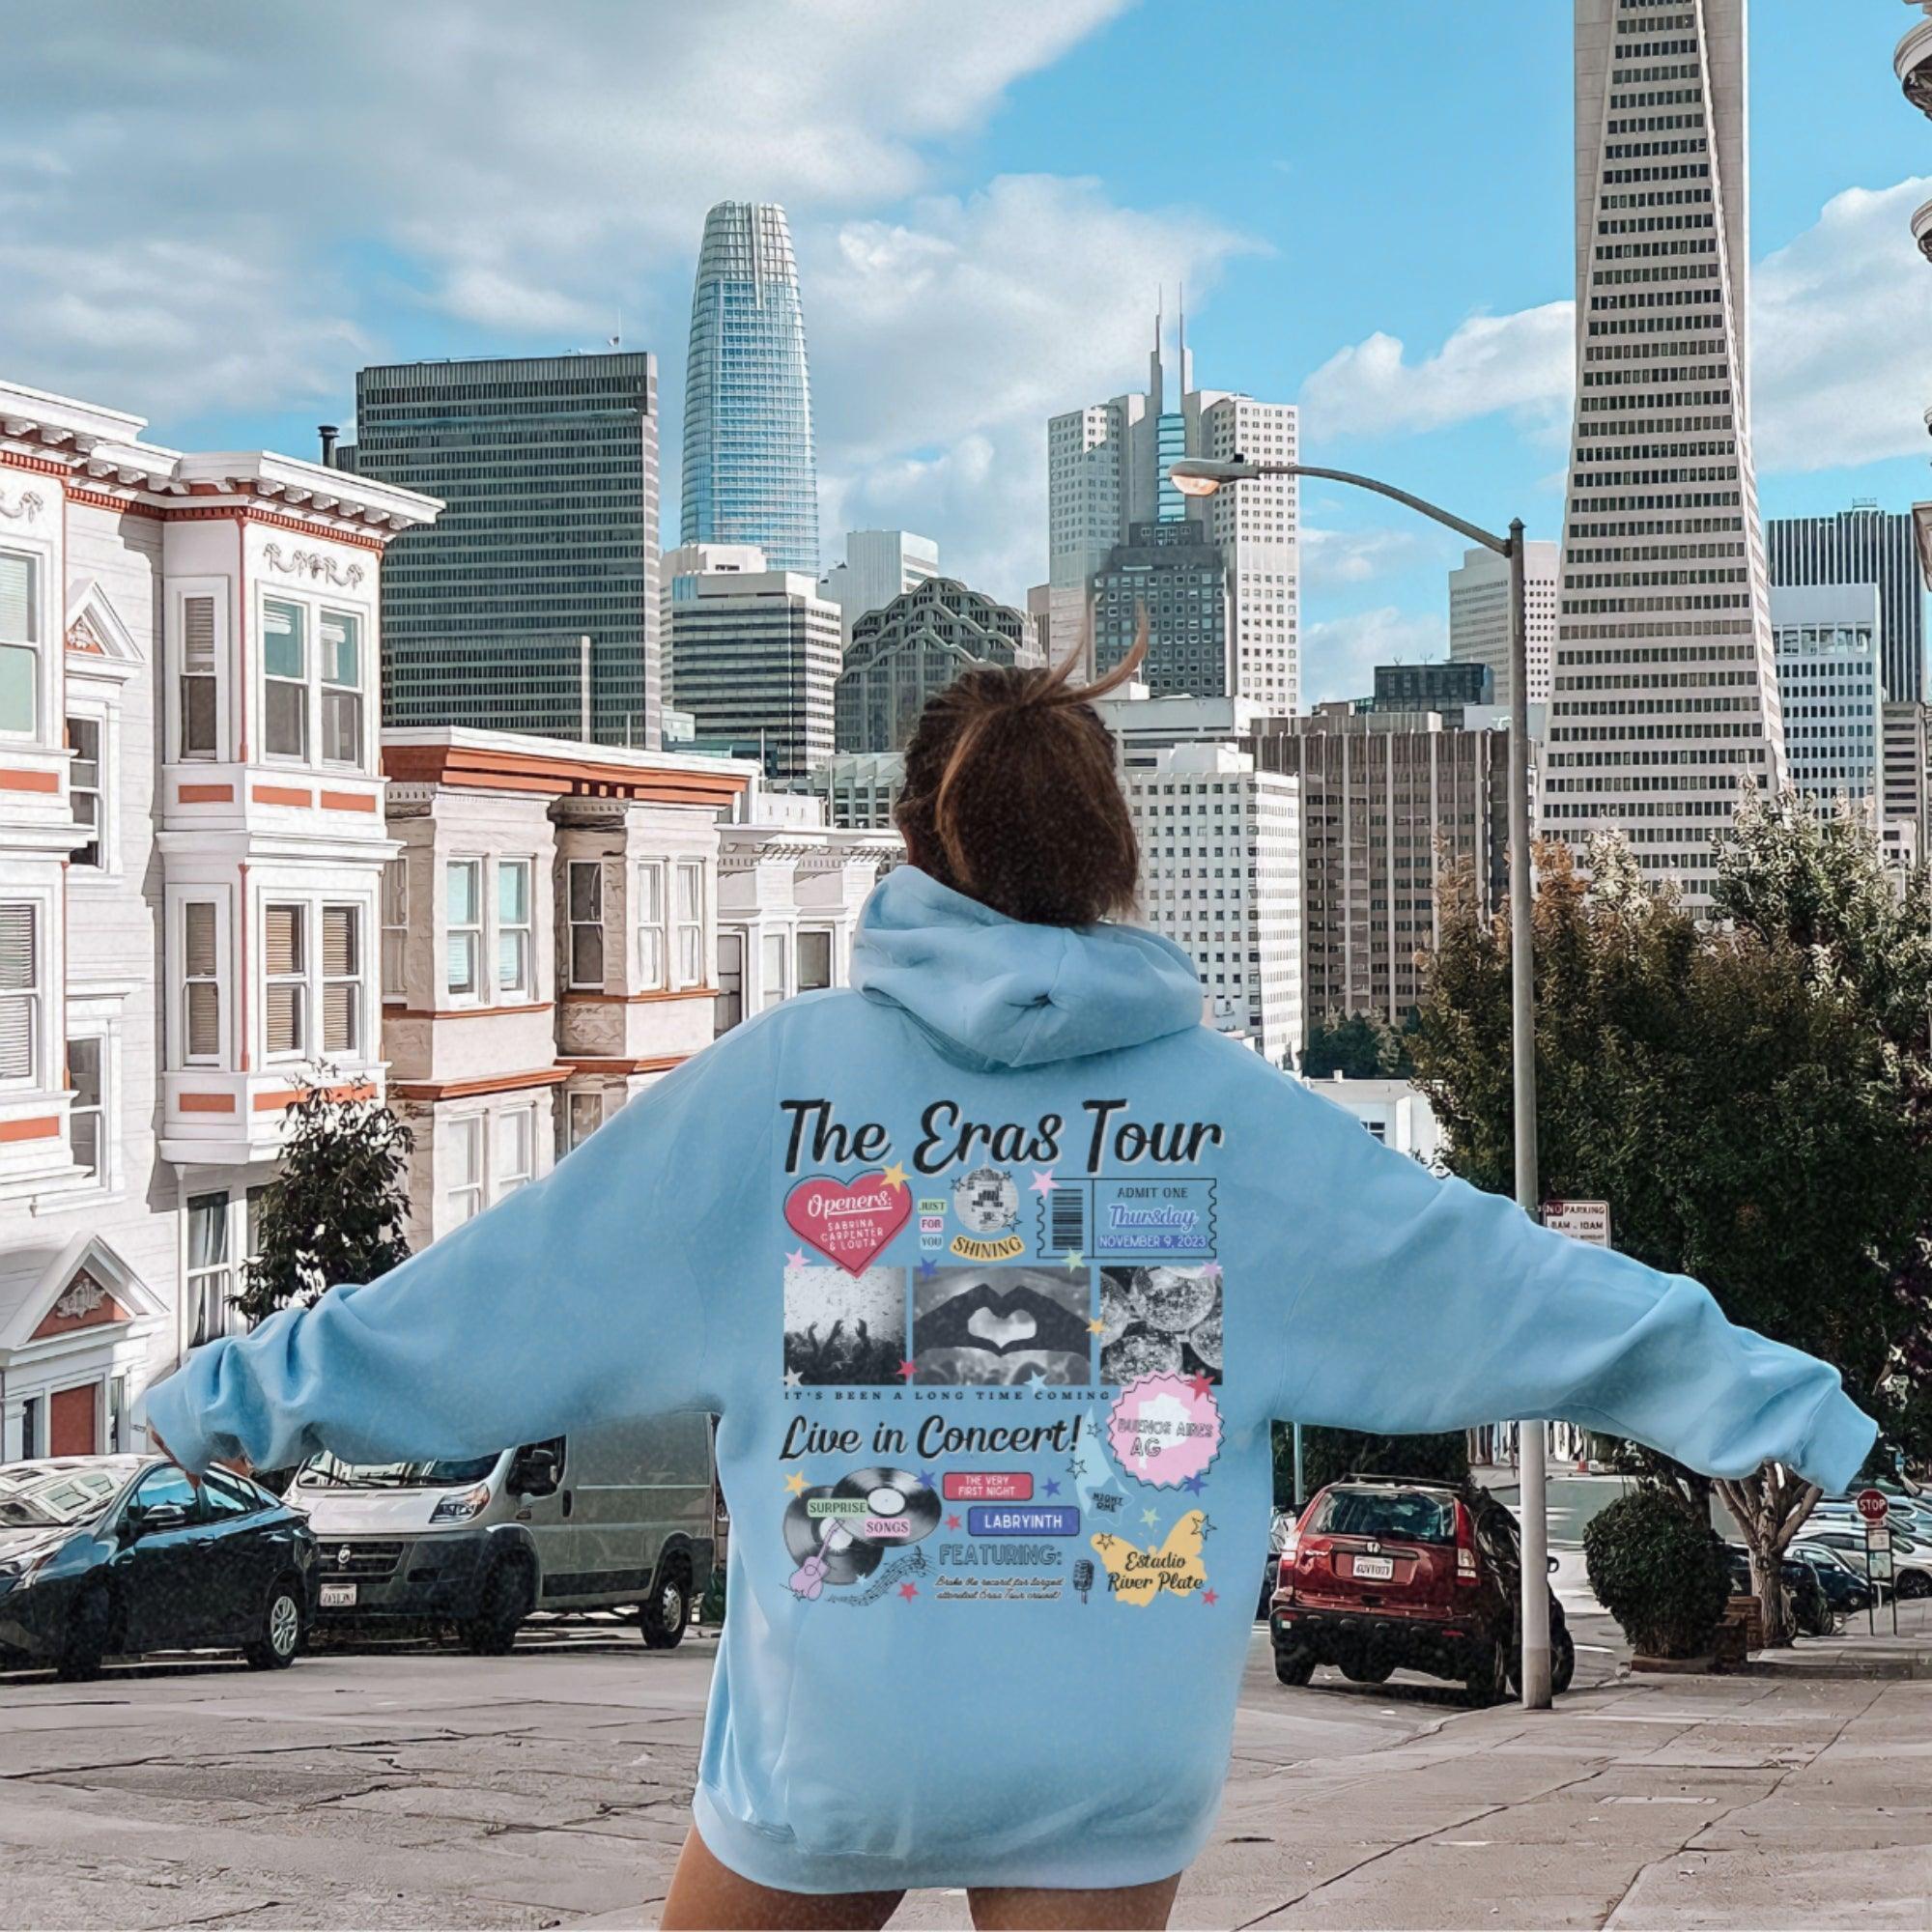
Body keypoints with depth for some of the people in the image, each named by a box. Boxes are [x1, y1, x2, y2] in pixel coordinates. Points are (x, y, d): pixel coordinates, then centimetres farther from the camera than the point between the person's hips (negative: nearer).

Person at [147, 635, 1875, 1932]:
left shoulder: (777, 1078, -3)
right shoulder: (1228, 1104, 0)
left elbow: (529, 1280, 2)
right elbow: (1481, 1276, 3)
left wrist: (263, 1386, 14)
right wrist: (1777, 1403, 12)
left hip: (833, 1728, -1)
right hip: (1115, 1748, 1)